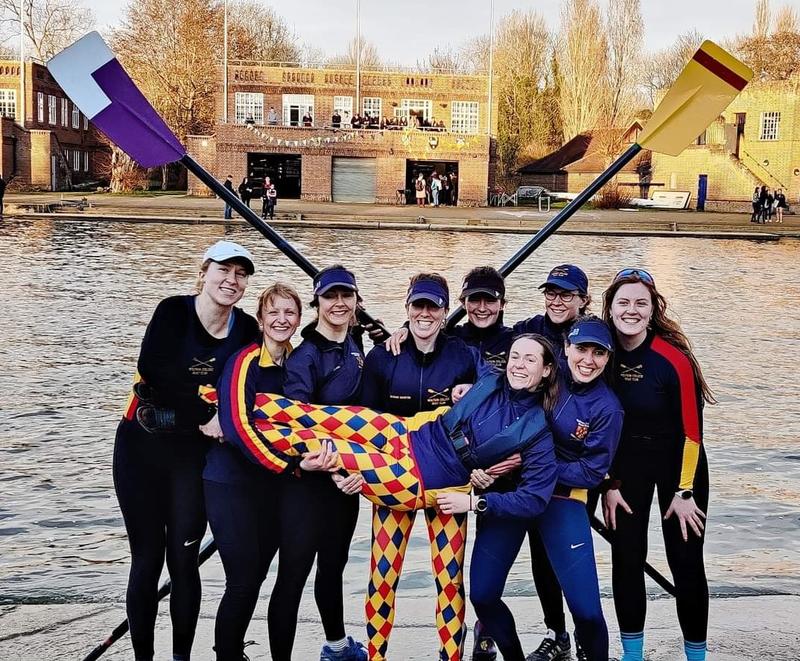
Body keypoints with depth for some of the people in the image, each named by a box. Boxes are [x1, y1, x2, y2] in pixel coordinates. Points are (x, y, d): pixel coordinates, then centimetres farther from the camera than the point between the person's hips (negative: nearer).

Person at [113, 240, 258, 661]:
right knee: (147, 559, 4)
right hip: (142, 447, -2)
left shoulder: (247, 329, -3)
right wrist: (203, 417, -22)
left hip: (193, 453, 2)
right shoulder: (173, 311, -13)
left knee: (184, 560, 4)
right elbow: (151, 370, -22)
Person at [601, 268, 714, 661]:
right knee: (626, 557, 4)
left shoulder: (673, 359, -21)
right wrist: (608, 485, -3)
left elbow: (690, 430, -16)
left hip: (677, 462, -3)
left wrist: (684, 492, -13)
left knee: (685, 560, 1)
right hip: (626, 463, 3)